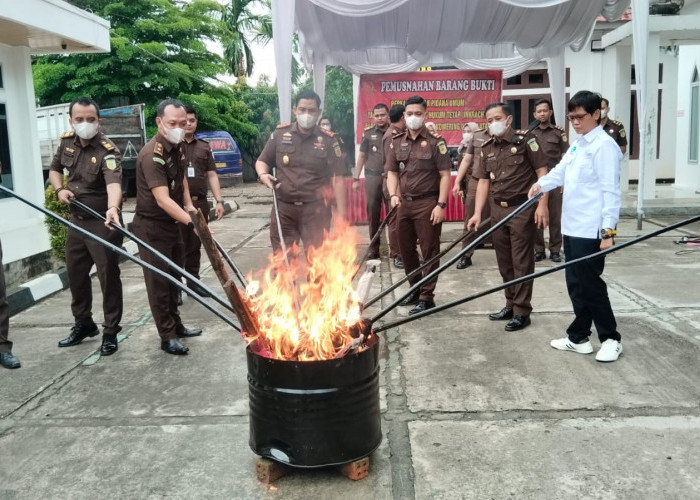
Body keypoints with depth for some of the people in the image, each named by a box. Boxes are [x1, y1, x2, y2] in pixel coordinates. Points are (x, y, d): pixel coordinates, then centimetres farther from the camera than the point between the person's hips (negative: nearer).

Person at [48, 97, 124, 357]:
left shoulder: (108, 151, -21)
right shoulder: (66, 141, 0)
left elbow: (113, 183, -40)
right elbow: (54, 169, 17)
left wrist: (112, 208, -59)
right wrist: (60, 189, -4)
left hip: (103, 222, -7)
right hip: (77, 219, 7)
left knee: (108, 276, -1)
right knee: (75, 274, 16)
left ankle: (110, 332, 12)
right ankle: (83, 324, 35)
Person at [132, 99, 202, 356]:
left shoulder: (176, 148, 3)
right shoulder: (152, 155, -25)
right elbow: (163, 200, -32)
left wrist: (189, 204, 6)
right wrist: (191, 222, -40)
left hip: (172, 223, 9)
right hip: (152, 226, -9)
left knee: (174, 277, 18)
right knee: (159, 281, -1)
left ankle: (176, 324, 32)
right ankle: (167, 336, 8)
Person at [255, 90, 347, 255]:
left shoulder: (328, 140, -1)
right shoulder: (280, 134, 5)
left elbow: (338, 179, -2)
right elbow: (262, 161, 15)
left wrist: (341, 213, -7)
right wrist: (263, 175, -9)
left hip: (315, 209, -2)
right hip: (284, 208, 2)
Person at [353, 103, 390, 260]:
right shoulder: (368, 133, 6)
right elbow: (362, 156, 10)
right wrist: (356, 178, 6)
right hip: (372, 177, 1)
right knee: (373, 213, 4)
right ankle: (374, 248, 13)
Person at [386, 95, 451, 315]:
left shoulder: (435, 142, -3)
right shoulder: (397, 142, 10)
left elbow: (445, 175, -6)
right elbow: (392, 173, 12)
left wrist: (441, 204, -15)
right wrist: (393, 195, -6)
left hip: (427, 203, -5)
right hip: (405, 203, 5)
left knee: (429, 251, 0)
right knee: (406, 249, 12)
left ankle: (427, 297, 8)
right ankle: (415, 289, 28)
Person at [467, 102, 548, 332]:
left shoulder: (525, 139, -7)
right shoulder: (487, 148, 10)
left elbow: (542, 171, -8)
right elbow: (483, 181, 12)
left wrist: (542, 205, -15)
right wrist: (477, 213, 5)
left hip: (522, 209, -6)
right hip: (498, 210, 6)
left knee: (522, 262, -1)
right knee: (504, 261, 13)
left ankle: (522, 311, 7)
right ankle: (510, 305, 26)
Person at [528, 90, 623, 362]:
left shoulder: (604, 145, -12)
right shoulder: (577, 145, 15)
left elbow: (610, 191, -17)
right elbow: (560, 171, 11)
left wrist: (608, 230, -21)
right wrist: (541, 183, -11)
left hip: (591, 231, -9)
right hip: (571, 227, 9)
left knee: (590, 285, -1)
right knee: (575, 285, 13)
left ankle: (611, 338, 14)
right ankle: (578, 337, 24)